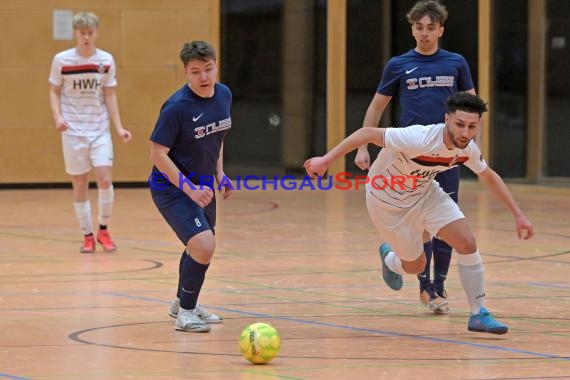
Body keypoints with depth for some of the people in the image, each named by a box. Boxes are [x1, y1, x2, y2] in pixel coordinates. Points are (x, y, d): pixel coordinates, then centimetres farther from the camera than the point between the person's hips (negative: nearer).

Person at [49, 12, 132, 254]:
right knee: (79, 184, 1)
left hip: (100, 130, 1)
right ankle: (87, 236, 12)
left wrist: (118, 127, -1)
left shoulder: (106, 60, 0)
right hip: (73, 131, -1)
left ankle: (103, 230, 8)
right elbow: (54, 91, 5)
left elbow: (110, 95, 6)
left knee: (105, 179, -11)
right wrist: (57, 116, -13)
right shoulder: (61, 60, -4)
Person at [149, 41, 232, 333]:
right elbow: (157, 153, -22)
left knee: (200, 247, 24)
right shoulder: (177, 107, -25)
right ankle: (185, 312, -4)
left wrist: (220, 174, 6)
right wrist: (189, 189, -26)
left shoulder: (224, 95, -2)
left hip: (201, 186, 8)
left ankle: (182, 303, 48)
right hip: (172, 188, -8)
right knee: (203, 245, -22)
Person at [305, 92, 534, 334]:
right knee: (415, 265, 6)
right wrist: (326, 160, -32)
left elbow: (489, 177, 5)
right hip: (388, 201, -5)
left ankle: (479, 314, -1)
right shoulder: (419, 139, -38)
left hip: (425, 193, 5)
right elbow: (367, 133, -31)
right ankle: (390, 260, 44)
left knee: (467, 243, -12)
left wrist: (518, 214, 5)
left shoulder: (468, 149, -17)